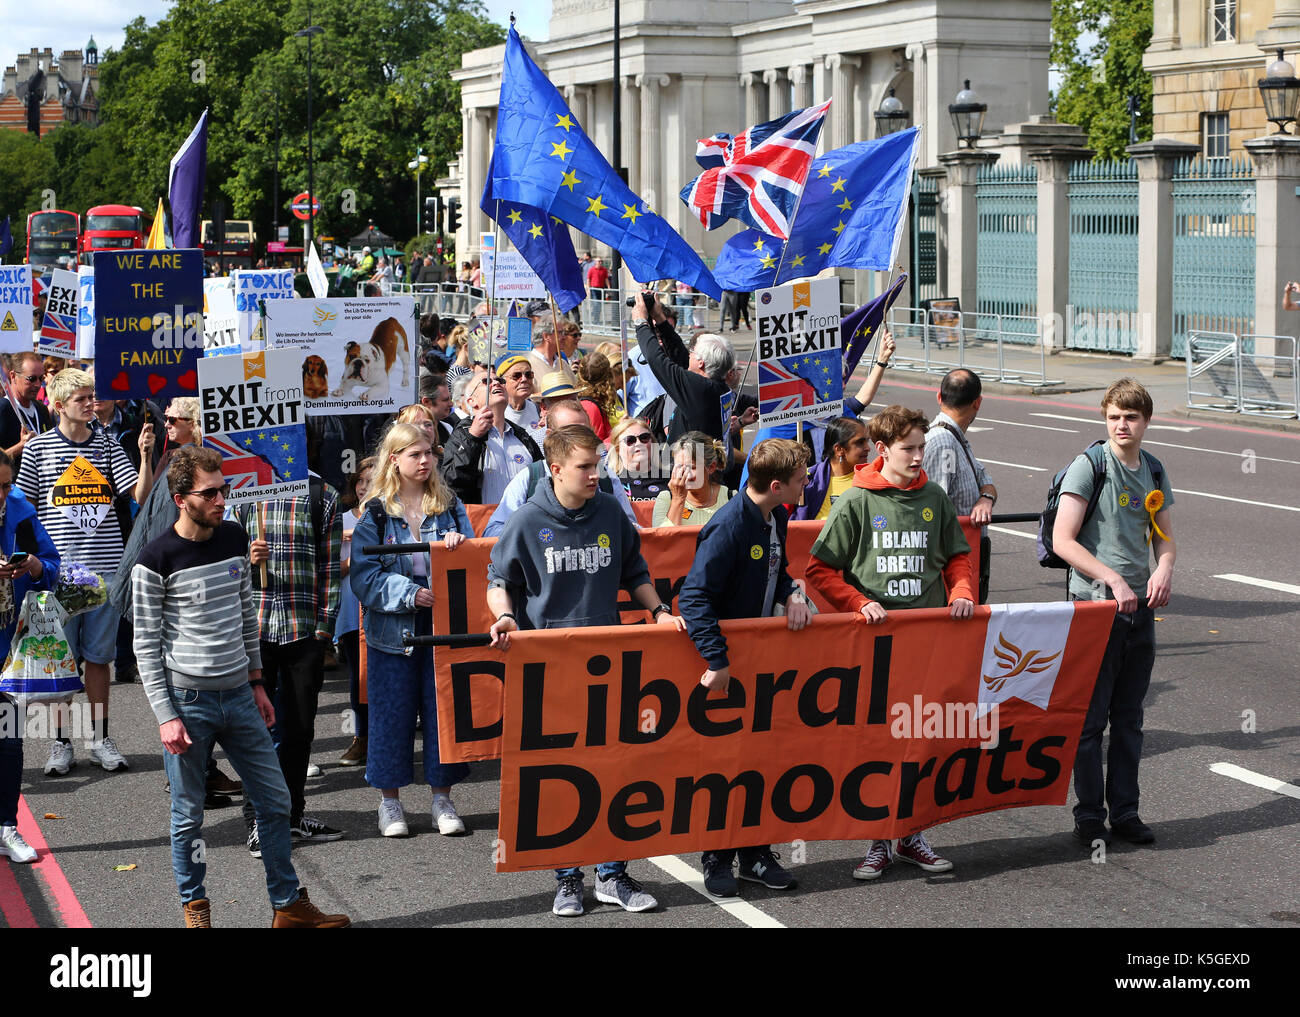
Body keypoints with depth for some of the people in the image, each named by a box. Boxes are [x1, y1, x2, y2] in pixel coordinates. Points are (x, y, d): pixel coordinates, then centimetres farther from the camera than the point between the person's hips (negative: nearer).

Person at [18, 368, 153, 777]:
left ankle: (101, 739, 17)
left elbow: (141, 495, 1)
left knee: (98, 655, 8)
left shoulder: (108, 446, 7)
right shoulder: (39, 447, 2)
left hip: (105, 567, 2)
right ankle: (61, 743, 14)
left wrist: (145, 455, -12)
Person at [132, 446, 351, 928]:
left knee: (275, 801, 9)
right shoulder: (156, 561, -11)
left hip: (238, 695, 5)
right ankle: (195, 909, 21)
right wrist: (166, 716, -12)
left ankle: (289, 905, 21)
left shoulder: (235, 540, 6)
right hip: (188, 701, -5)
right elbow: (146, 645, -9)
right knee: (189, 814, 4)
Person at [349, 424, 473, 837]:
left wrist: (459, 543, -16)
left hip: (444, 628, 2)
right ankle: (389, 802, 17)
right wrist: (410, 593, -18)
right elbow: (363, 575, -7)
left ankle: (442, 798, 17)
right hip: (393, 631, -2)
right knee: (391, 712, 4)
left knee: (444, 708, 5)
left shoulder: (448, 504, 8)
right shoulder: (376, 512, -1)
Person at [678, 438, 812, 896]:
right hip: (725, 660, -8)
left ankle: (756, 853, 23)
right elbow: (693, 596, -28)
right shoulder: (728, 526, -24)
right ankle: (717, 858, 16)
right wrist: (717, 661, -31)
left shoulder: (776, 517, 2)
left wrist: (792, 594, -4)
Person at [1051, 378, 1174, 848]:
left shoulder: (1154, 471, 9)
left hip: (1141, 608, 6)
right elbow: (1062, 540, -15)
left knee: (1129, 717, 12)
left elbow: (1165, 537, 15)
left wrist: (1164, 568, -7)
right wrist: (1113, 580, -19)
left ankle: (1125, 811, 21)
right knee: (1091, 718, 0)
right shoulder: (1088, 467, -10)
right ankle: (1089, 815, 9)